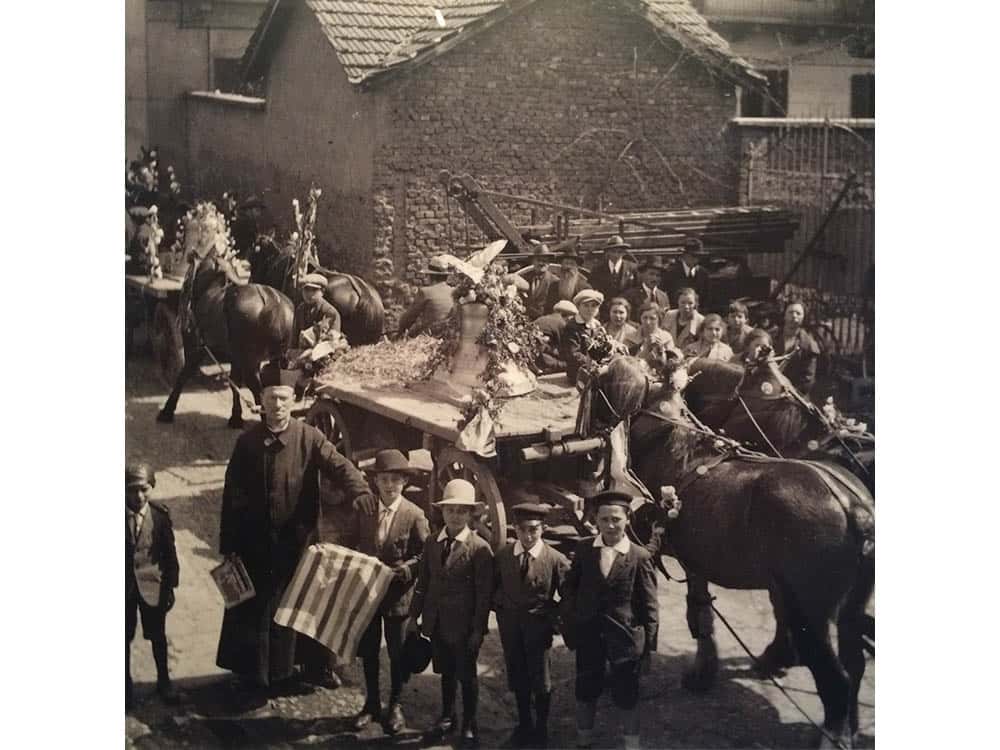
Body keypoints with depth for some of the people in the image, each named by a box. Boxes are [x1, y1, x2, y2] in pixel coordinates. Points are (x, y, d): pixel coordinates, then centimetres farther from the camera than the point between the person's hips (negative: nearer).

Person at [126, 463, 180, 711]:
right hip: (124, 586, 0)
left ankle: (164, 681, 31)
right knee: (124, 637, 11)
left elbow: (169, 552, -2)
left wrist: (170, 586, -2)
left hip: (152, 584, 1)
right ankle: (126, 685, 28)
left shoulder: (160, 514, -9)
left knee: (157, 635, 13)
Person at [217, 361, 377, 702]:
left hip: (298, 539, -1)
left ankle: (316, 666, 28)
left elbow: (338, 465, -19)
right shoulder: (248, 442, -2)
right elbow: (232, 496, 0)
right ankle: (254, 673, 25)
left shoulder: (308, 437, -6)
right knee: (255, 606, 10)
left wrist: (359, 490, -41)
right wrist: (228, 544, -2)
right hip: (256, 543, 1)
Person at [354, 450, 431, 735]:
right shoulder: (363, 510, 0)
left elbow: (425, 555, -9)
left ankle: (395, 706, 24)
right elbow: (353, 545, 10)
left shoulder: (414, 515, -10)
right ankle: (371, 703, 28)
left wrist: (403, 570, -21)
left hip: (397, 593, -3)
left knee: (397, 653, 9)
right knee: (368, 650, 13)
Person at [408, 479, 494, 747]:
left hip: (463, 626, -4)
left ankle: (469, 725, 26)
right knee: (446, 672, 18)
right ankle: (447, 718, 35)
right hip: (437, 622, 4)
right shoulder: (432, 542, 4)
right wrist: (414, 614, 7)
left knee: (466, 675, 10)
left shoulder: (480, 548, -13)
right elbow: (423, 581, 9)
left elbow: (484, 594, -12)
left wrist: (478, 629, -12)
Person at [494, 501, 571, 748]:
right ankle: (524, 725, 31)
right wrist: (501, 610, 1)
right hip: (510, 626, 3)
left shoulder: (556, 560, -14)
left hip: (538, 626, -3)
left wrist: (554, 620, -8)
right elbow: (495, 586, 9)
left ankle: (541, 729, 26)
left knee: (540, 681, 9)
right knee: (518, 677, 15)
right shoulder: (503, 555, -5)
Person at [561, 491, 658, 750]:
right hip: (588, 635, 3)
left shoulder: (639, 557, -9)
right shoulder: (584, 549, -2)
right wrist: (569, 627, -3)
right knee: (586, 692, 16)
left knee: (627, 698, 9)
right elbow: (570, 590, 5)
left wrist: (648, 648, -5)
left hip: (625, 638, -3)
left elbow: (649, 607, -6)